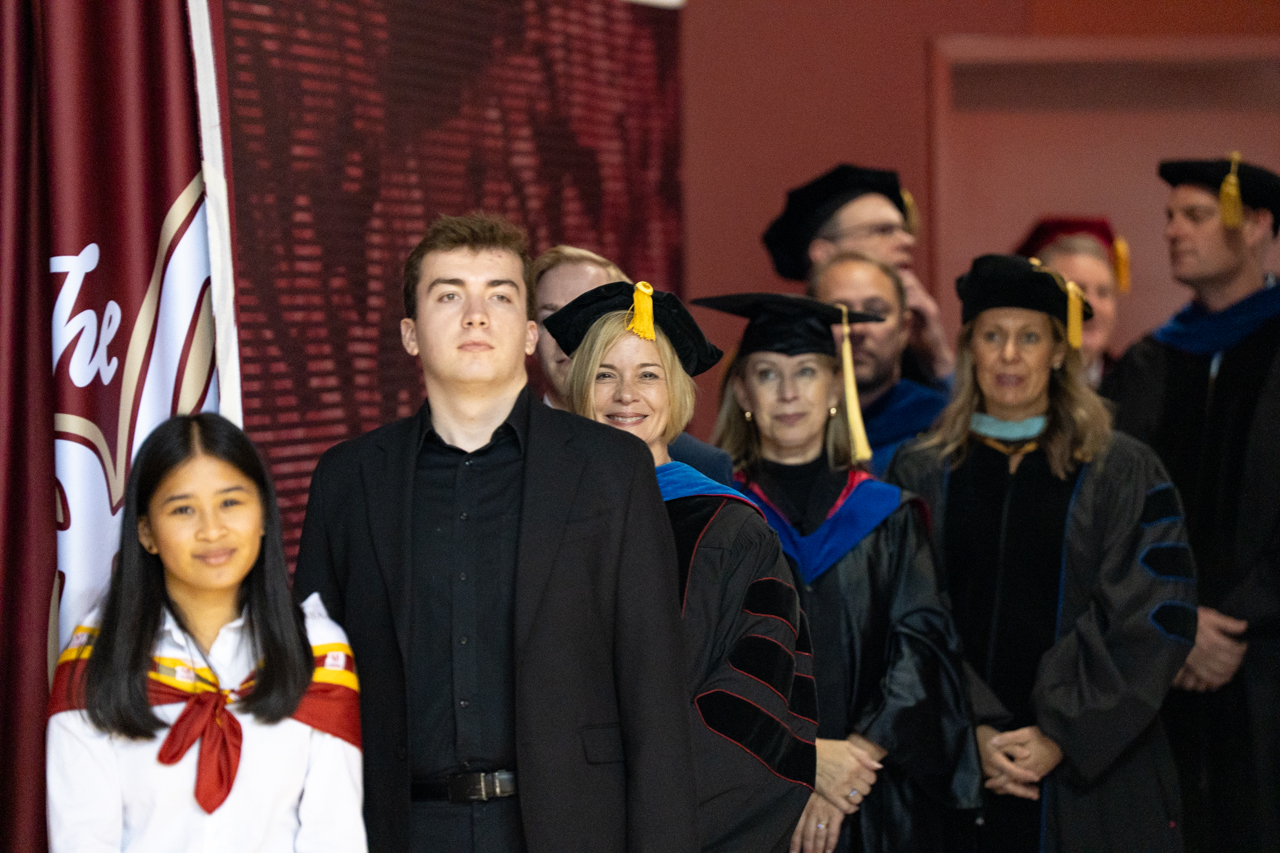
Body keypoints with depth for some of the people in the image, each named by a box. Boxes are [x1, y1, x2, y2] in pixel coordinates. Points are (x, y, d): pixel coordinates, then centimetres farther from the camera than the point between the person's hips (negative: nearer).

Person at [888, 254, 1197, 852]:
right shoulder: (918, 475, 8)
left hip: (1088, 775, -1)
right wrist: (968, 731, -13)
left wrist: (1061, 734, -13)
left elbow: (1153, 621, -5)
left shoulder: (1124, 475, 3)